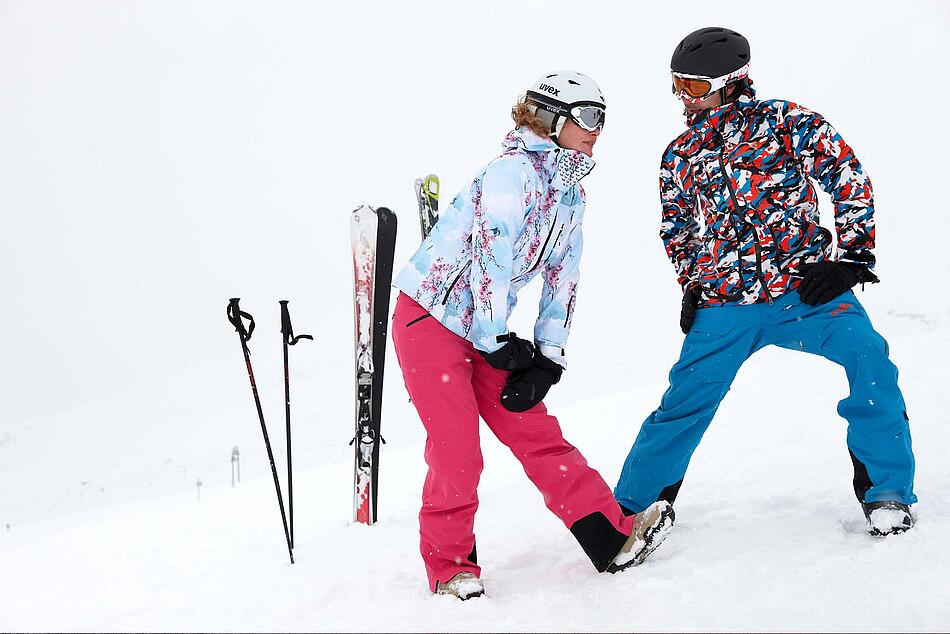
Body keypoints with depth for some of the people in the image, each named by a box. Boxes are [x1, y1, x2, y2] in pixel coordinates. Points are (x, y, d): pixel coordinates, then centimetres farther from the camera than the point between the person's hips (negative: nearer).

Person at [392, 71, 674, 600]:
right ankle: (449, 566, 8)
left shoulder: (570, 193, 9)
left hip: (486, 330, 8)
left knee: (536, 432, 2)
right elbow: (491, 260, -22)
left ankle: (615, 536, 0)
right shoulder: (515, 172, -19)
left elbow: (561, 278, 8)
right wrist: (502, 346, -14)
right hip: (430, 318, -7)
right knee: (458, 453, -8)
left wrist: (548, 357, -1)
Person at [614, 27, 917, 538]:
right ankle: (630, 509, 22)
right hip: (724, 306, 3)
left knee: (869, 357, -25)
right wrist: (692, 287, 13)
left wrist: (851, 256, -7)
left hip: (807, 289, -3)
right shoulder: (680, 156, 12)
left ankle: (885, 491, -11)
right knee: (682, 406, 2)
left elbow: (849, 179, -2)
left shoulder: (784, 121, -2)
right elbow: (677, 231, 26)